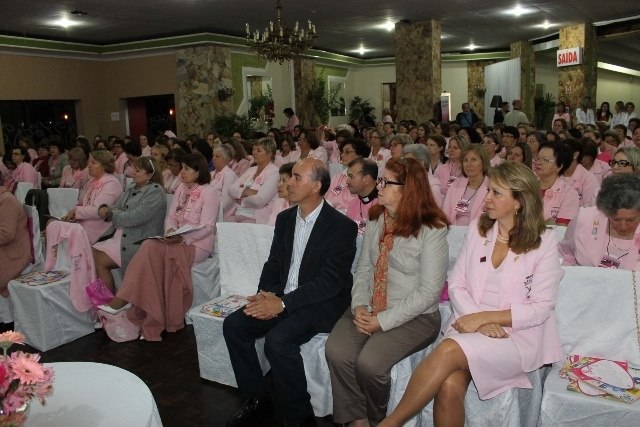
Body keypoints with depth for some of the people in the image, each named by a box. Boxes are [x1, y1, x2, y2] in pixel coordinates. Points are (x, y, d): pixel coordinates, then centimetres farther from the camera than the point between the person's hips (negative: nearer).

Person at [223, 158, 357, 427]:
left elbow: (332, 281, -20)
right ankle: (256, 397, 9)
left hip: (320, 304, -7)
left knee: (278, 340, -29)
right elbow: (273, 263, 12)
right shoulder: (285, 218, 8)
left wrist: (284, 303, -24)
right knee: (233, 325, -9)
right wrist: (266, 295, -9)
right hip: (281, 299, 7)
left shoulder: (342, 226, -14)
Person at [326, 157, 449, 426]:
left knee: (369, 363, -25)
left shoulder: (431, 230, -13)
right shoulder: (375, 221, 8)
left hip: (414, 316, -5)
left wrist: (383, 320, -18)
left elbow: (429, 292, -15)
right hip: (369, 309, 5)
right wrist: (359, 306, -9)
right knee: (336, 352, -21)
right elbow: (363, 268, 9)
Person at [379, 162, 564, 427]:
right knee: (449, 387, -30)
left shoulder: (543, 242, -2)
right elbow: (456, 285, 6)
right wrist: (477, 320, -12)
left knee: (449, 350, -32)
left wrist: (485, 316, -15)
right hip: (470, 325, 3)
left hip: (518, 335, -2)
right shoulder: (478, 229, 7)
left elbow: (540, 308, -6)